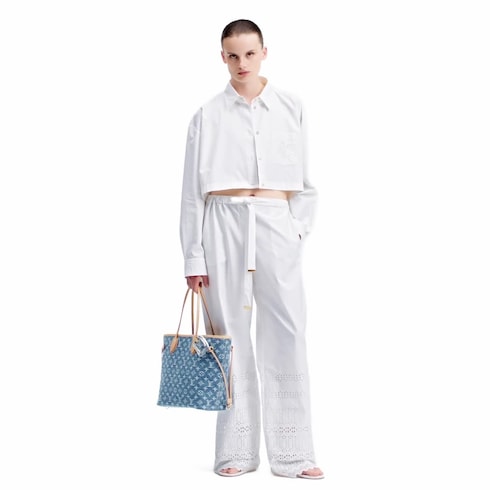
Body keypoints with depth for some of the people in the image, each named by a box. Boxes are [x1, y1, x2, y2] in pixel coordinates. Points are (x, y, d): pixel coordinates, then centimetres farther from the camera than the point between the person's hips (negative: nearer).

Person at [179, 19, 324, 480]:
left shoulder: (290, 108, 10)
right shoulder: (208, 115, 6)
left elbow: (303, 180, 13)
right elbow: (192, 190, 4)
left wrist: (299, 230, 1)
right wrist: (193, 256, 0)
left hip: (277, 223, 1)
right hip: (224, 223, -1)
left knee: (286, 334, -2)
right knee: (231, 336, 3)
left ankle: (292, 452, 7)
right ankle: (236, 451, 13)